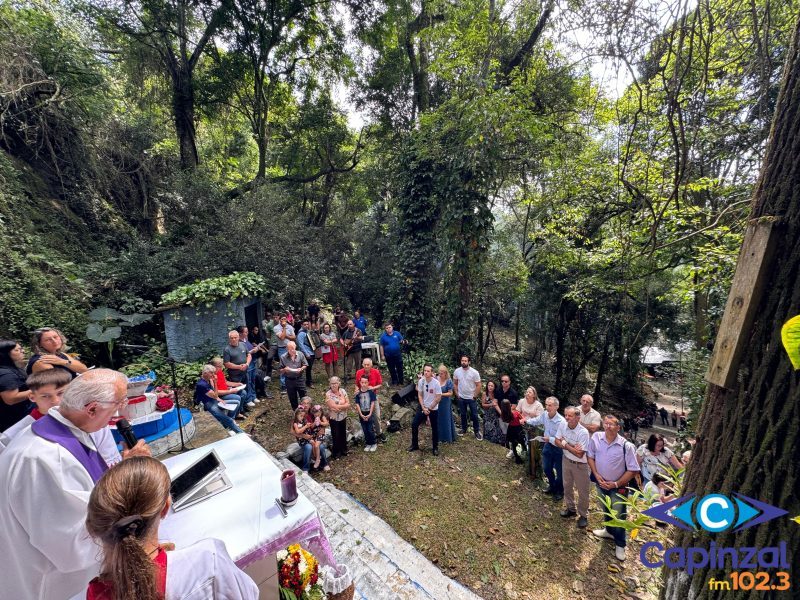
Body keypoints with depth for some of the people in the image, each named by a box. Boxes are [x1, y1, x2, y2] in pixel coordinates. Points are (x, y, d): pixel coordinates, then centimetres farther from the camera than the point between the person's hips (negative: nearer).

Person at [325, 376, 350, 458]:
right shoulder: (328, 394, -18)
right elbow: (333, 407, -25)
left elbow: (348, 405, -9)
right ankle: (336, 453, 28)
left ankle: (344, 450, 37)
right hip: (334, 418, -4)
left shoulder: (343, 391, -6)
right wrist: (344, 405, -16)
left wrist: (338, 406, -22)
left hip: (343, 417, 4)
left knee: (343, 434, 17)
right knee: (336, 436, 9)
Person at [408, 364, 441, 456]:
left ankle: (435, 447, 29)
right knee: (414, 424, 3)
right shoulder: (421, 381, -10)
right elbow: (419, 395, -3)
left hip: (433, 409, -3)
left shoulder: (436, 383, -21)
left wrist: (429, 409, -12)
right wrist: (423, 408, -11)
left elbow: (438, 398, -17)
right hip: (423, 407, 4)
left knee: (435, 428, 9)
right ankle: (415, 445, 21)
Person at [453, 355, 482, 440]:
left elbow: (478, 385, -11)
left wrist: (475, 396, -10)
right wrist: (457, 394, 0)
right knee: (463, 414, 18)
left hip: (471, 398, -2)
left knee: (474, 415, 7)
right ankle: (464, 429, 35)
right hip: (461, 398, 3)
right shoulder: (457, 371, -9)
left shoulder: (474, 372, -18)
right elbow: (455, 383, 3)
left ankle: (477, 431, 24)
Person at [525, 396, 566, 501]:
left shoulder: (561, 422, -32)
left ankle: (560, 491, 39)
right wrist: (526, 421, -1)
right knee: (546, 468, 21)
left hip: (558, 448, -6)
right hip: (548, 445, 6)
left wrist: (550, 439, -34)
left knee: (559, 471, 14)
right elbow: (536, 420, 9)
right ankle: (552, 486, 48)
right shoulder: (544, 414, -13)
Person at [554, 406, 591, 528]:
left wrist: (565, 444, -21)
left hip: (580, 465, -5)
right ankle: (571, 509, 44)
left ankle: (583, 515, 34)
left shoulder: (583, 432, -31)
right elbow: (557, 441, -8)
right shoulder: (563, 425, -16)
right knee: (567, 486, 22)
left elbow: (579, 454, -28)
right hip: (566, 461, 5)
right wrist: (572, 447, -22)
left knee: (582, 492, 13)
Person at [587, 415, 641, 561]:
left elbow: (633, 470, -16)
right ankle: (609, 530, 53)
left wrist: (616, 484, -16)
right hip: (601, 483, 3)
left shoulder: (626, 446, -26)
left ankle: (620, 545, 36)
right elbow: (590, 456, -4)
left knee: (618, 516, 12)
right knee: (606, 510, 26)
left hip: (618, 487, -3)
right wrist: (596, 475, -12)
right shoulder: (596, 437, -18)